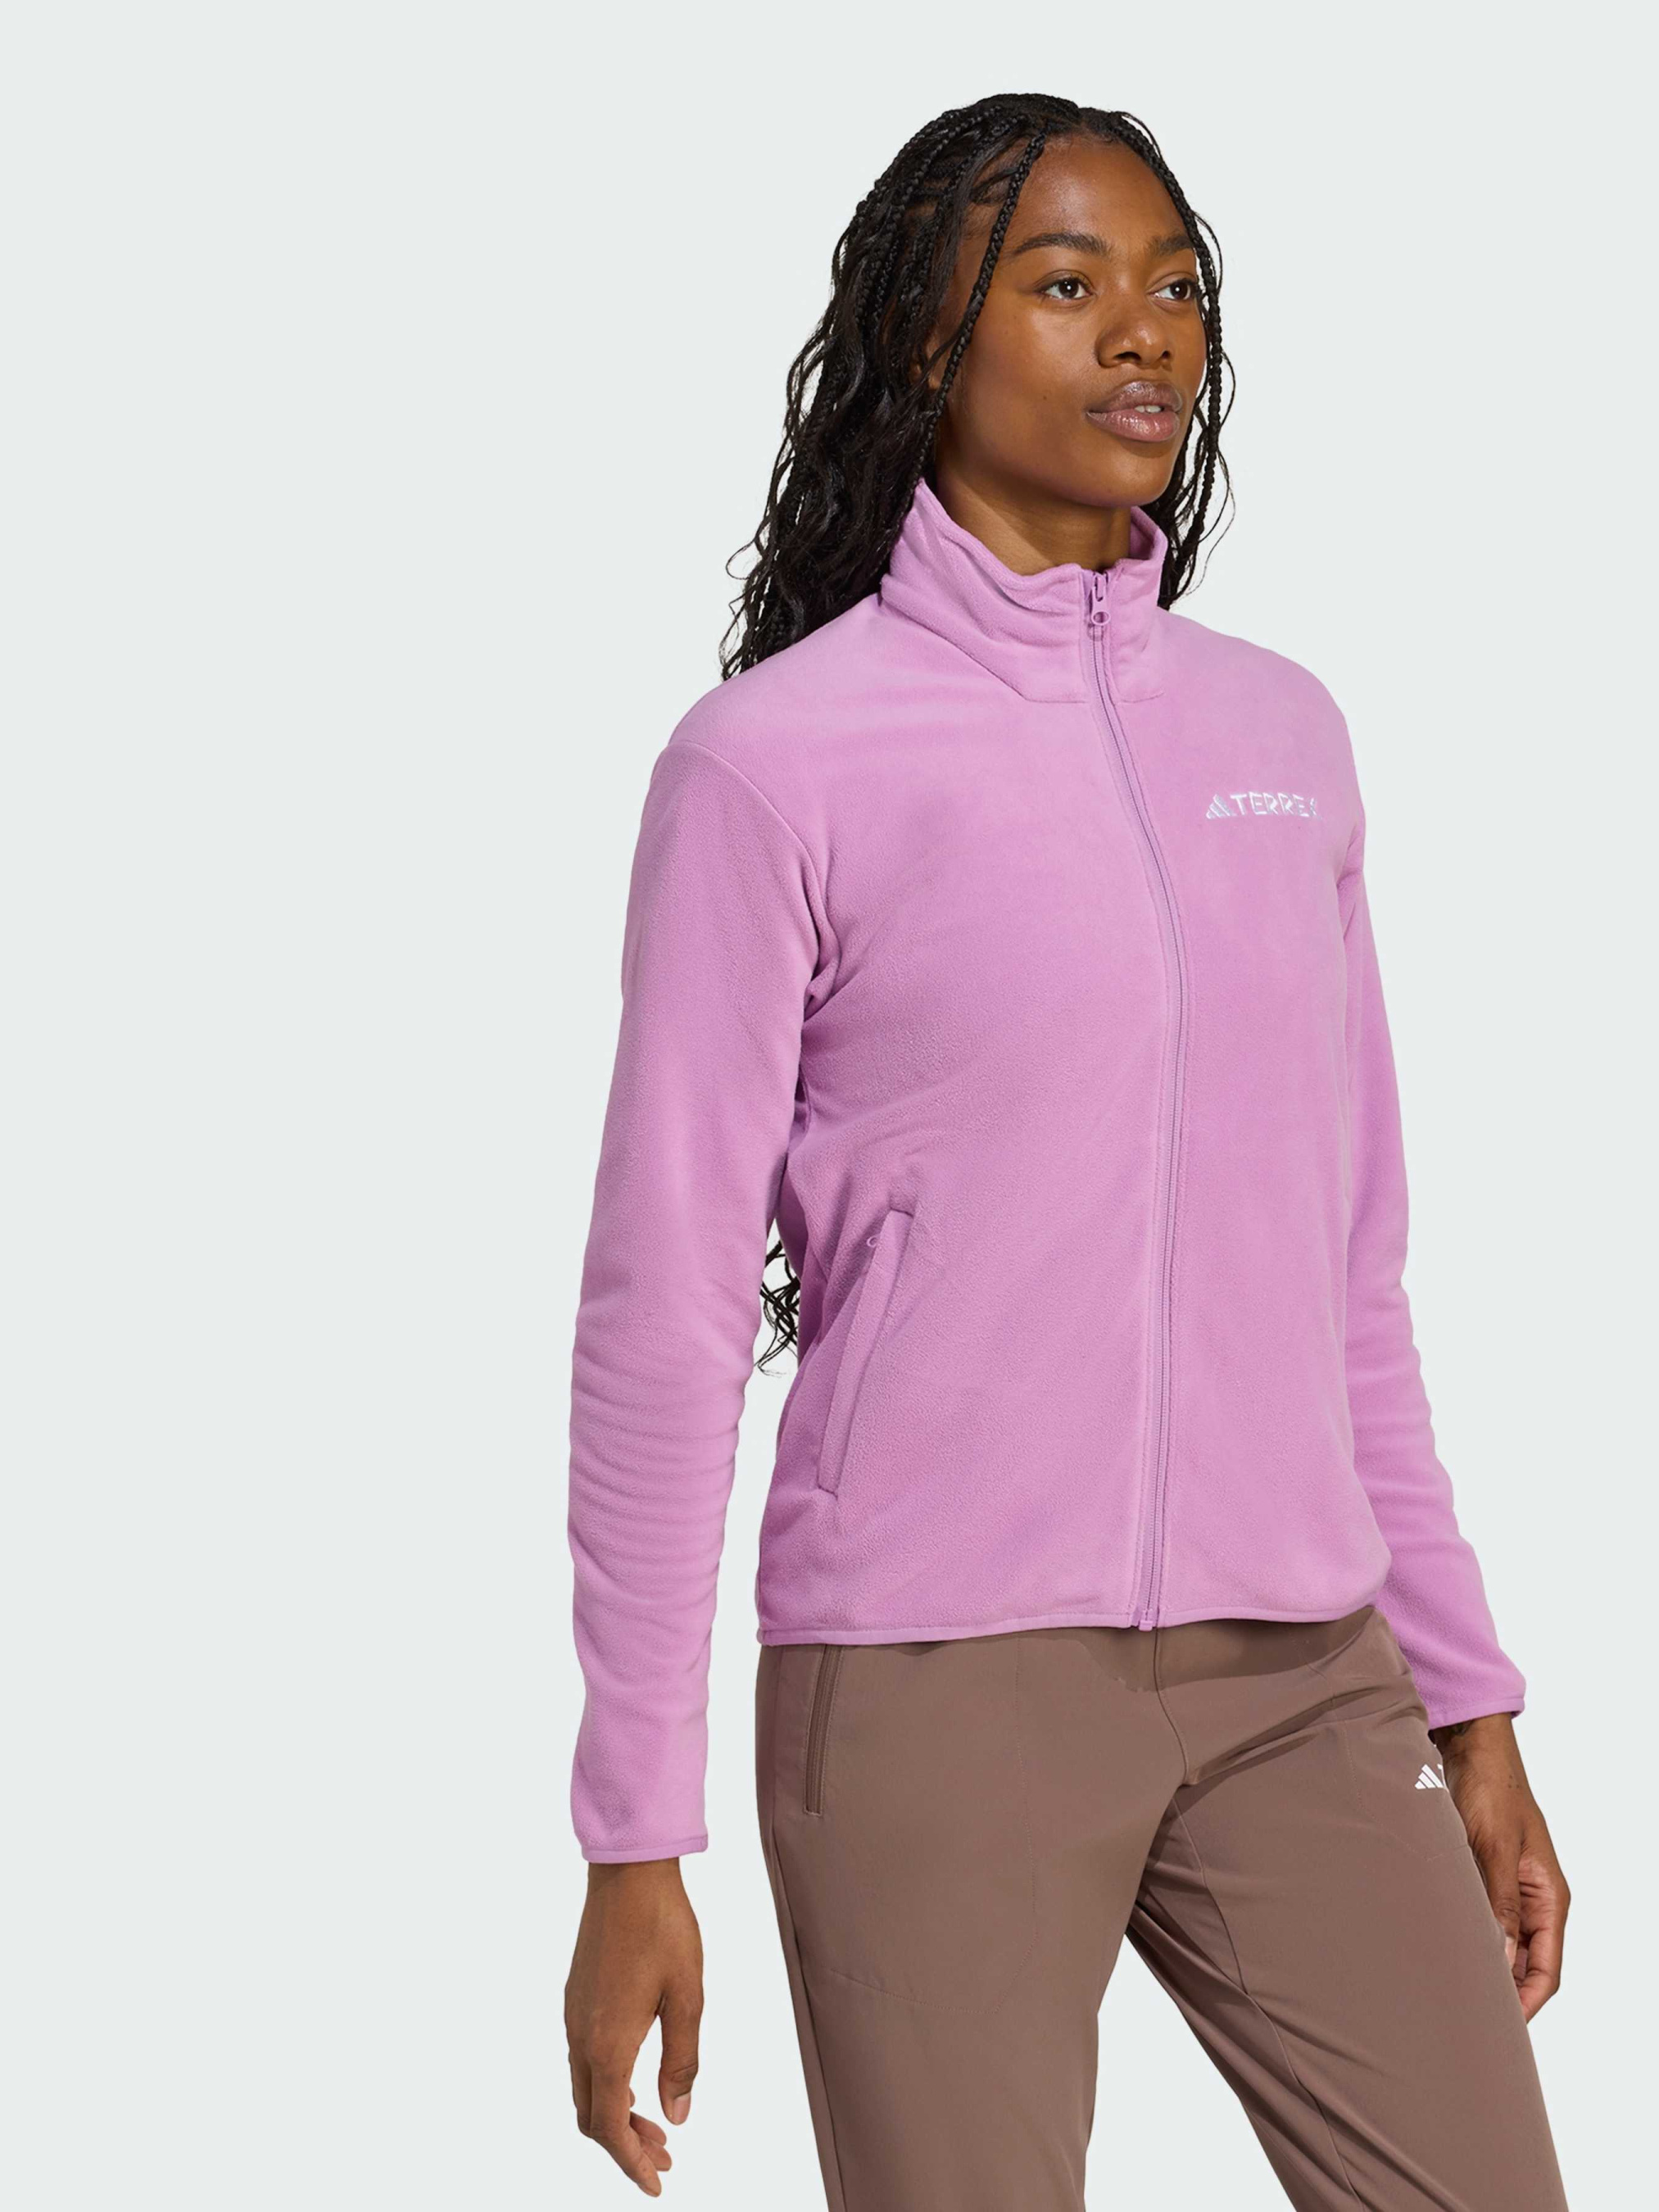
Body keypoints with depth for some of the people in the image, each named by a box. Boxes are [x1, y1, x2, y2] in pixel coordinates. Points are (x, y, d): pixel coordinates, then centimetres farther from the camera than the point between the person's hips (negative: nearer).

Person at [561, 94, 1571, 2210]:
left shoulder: (1281, 735, 12)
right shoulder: (778, 758, -3)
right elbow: (663, 1310, -4)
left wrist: (1471, 1709, 15)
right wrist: (634, 1841, -6)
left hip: (1297, 1675, 5)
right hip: (938, 1684, -4)